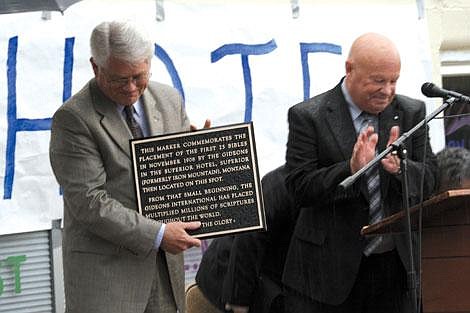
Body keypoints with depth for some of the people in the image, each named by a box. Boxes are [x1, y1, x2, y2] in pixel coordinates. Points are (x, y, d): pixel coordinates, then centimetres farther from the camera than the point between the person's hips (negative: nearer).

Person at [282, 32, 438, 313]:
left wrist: (399, 166, -18)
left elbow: (430, 181, 3)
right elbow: (300, 189, -11)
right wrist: (351, 169, -25)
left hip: (396, 266, 3)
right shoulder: (307, 117, -5)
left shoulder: (411, 113, 7)